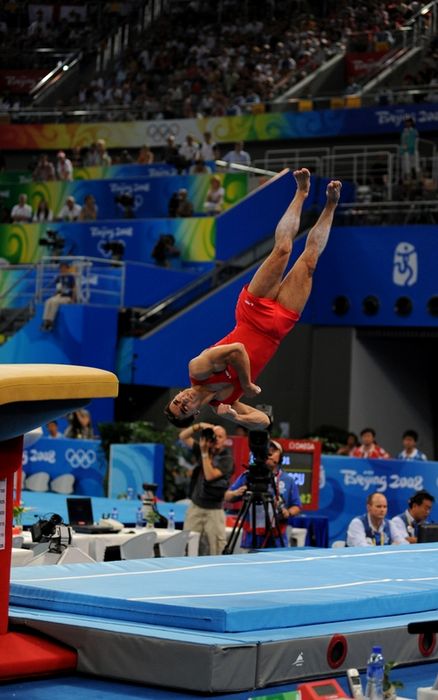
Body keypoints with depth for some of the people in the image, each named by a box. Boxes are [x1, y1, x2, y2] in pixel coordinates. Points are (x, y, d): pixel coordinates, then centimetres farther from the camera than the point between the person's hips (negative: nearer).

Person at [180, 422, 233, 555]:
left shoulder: (226, 458, -7)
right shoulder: (202, 449, 7)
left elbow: (210, 475, -18)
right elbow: (183, 436, 8)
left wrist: (205, 453, -19)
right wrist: (199, 426, -6)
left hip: (214, 509, -4)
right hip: (195, 506, 4)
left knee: (217, 548, -7)